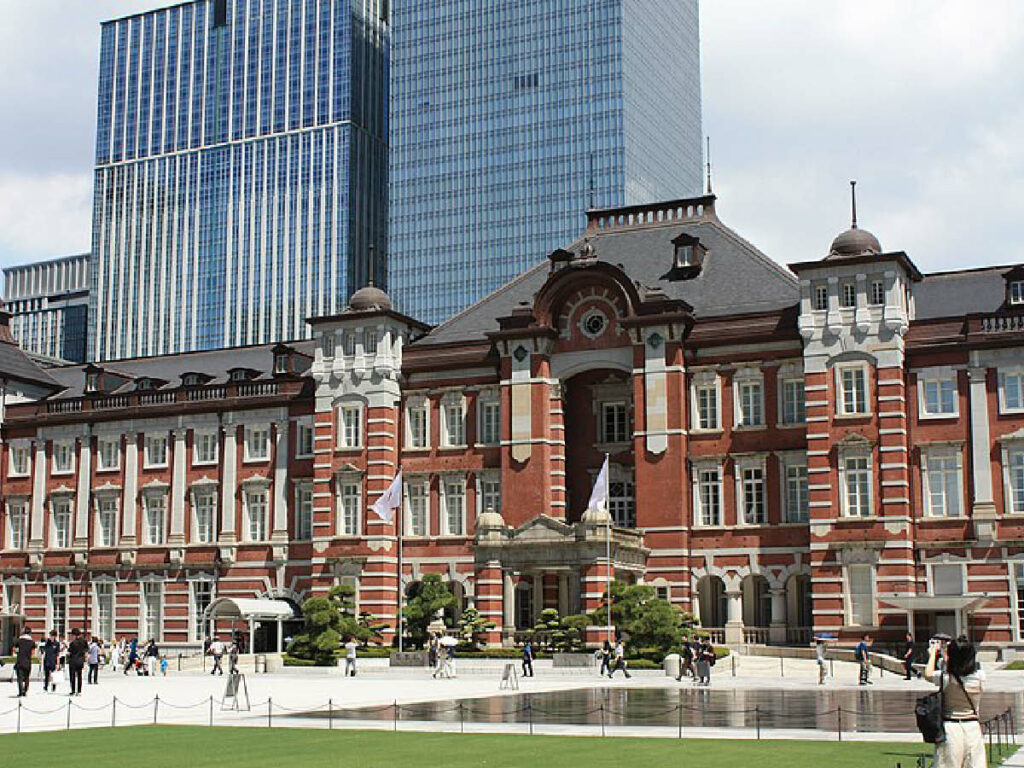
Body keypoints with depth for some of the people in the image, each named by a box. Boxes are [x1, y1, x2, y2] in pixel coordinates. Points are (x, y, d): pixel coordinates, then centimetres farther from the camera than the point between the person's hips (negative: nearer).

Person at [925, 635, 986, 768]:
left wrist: (934, 651, 20)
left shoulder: (946, 678, -13)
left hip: (950, 728, -3)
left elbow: (928, 674, 9)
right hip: (973, 727, 3)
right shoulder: (979, 677, -4)